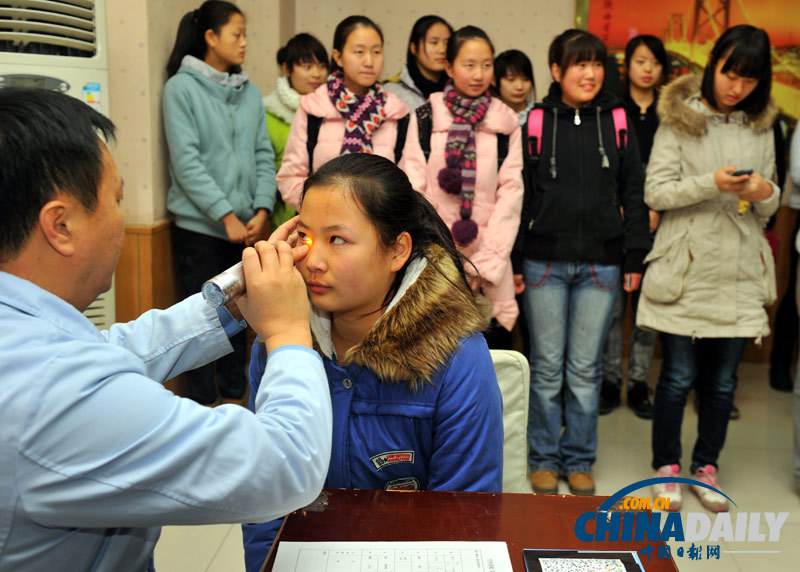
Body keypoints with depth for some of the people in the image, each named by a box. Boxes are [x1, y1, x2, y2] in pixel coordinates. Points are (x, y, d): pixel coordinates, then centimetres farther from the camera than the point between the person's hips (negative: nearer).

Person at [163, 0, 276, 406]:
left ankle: (234, 396, 25)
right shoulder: (182, 87, -5)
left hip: (246, 226, 4)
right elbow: (186, 161, -12)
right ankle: (204, 404, 16)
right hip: (200, 225, -4)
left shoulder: (250, 91, 9)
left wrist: (262, 210, -6)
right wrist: (226, 216, -15)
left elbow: (264, 155, 7)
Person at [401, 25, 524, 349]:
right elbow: (414, 192, -1)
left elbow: (510, 194, 2)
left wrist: (486, 262, -6)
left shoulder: (506, 124, 7)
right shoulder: (424, 119, 4)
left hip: (488, 270, 1)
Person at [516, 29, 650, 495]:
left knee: (586, 369, 7)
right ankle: (544, 459, 21)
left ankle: (579, 460, 22)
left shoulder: (618, 122, 6)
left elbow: (634, 194, 8)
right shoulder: (535, 122, 3)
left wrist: (635, 257, 3)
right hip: (545, 261, -1)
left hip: (601, 263, 1)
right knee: (547, 367, 6)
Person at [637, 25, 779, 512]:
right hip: (687, 266, -4)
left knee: (723, 380, 9)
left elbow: (769, 207, 15)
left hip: (740, 271, 4)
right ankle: (666, 467, 21)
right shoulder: (679, 120, -1)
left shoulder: (761, 126, 12)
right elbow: (655, 193, -8)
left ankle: (707, 467, 27)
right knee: (679, 376, 2)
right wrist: (711, 184, -21)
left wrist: (766, 193, -8)